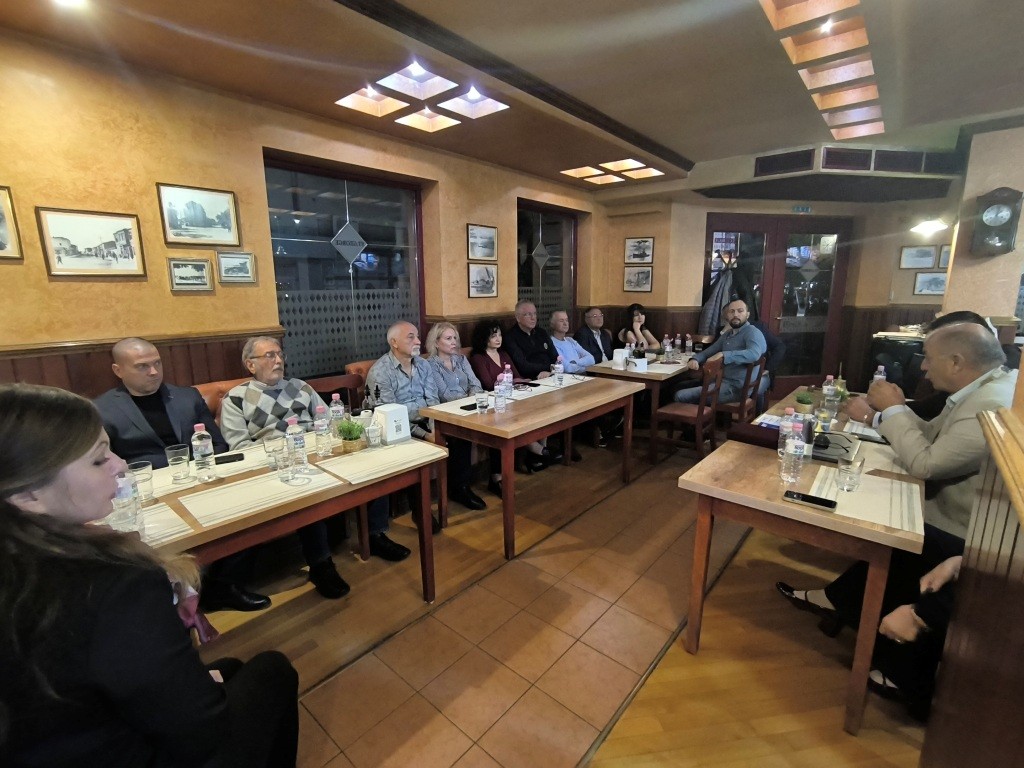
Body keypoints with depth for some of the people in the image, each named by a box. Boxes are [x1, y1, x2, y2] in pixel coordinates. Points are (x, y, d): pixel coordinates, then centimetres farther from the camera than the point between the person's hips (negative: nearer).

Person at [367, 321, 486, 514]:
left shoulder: (424, 365, 7)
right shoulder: (379, 372, -12)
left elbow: (433, 401, 3)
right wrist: (424, 435, -25)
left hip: (426, 421, 6)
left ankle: (459, 488, 5)